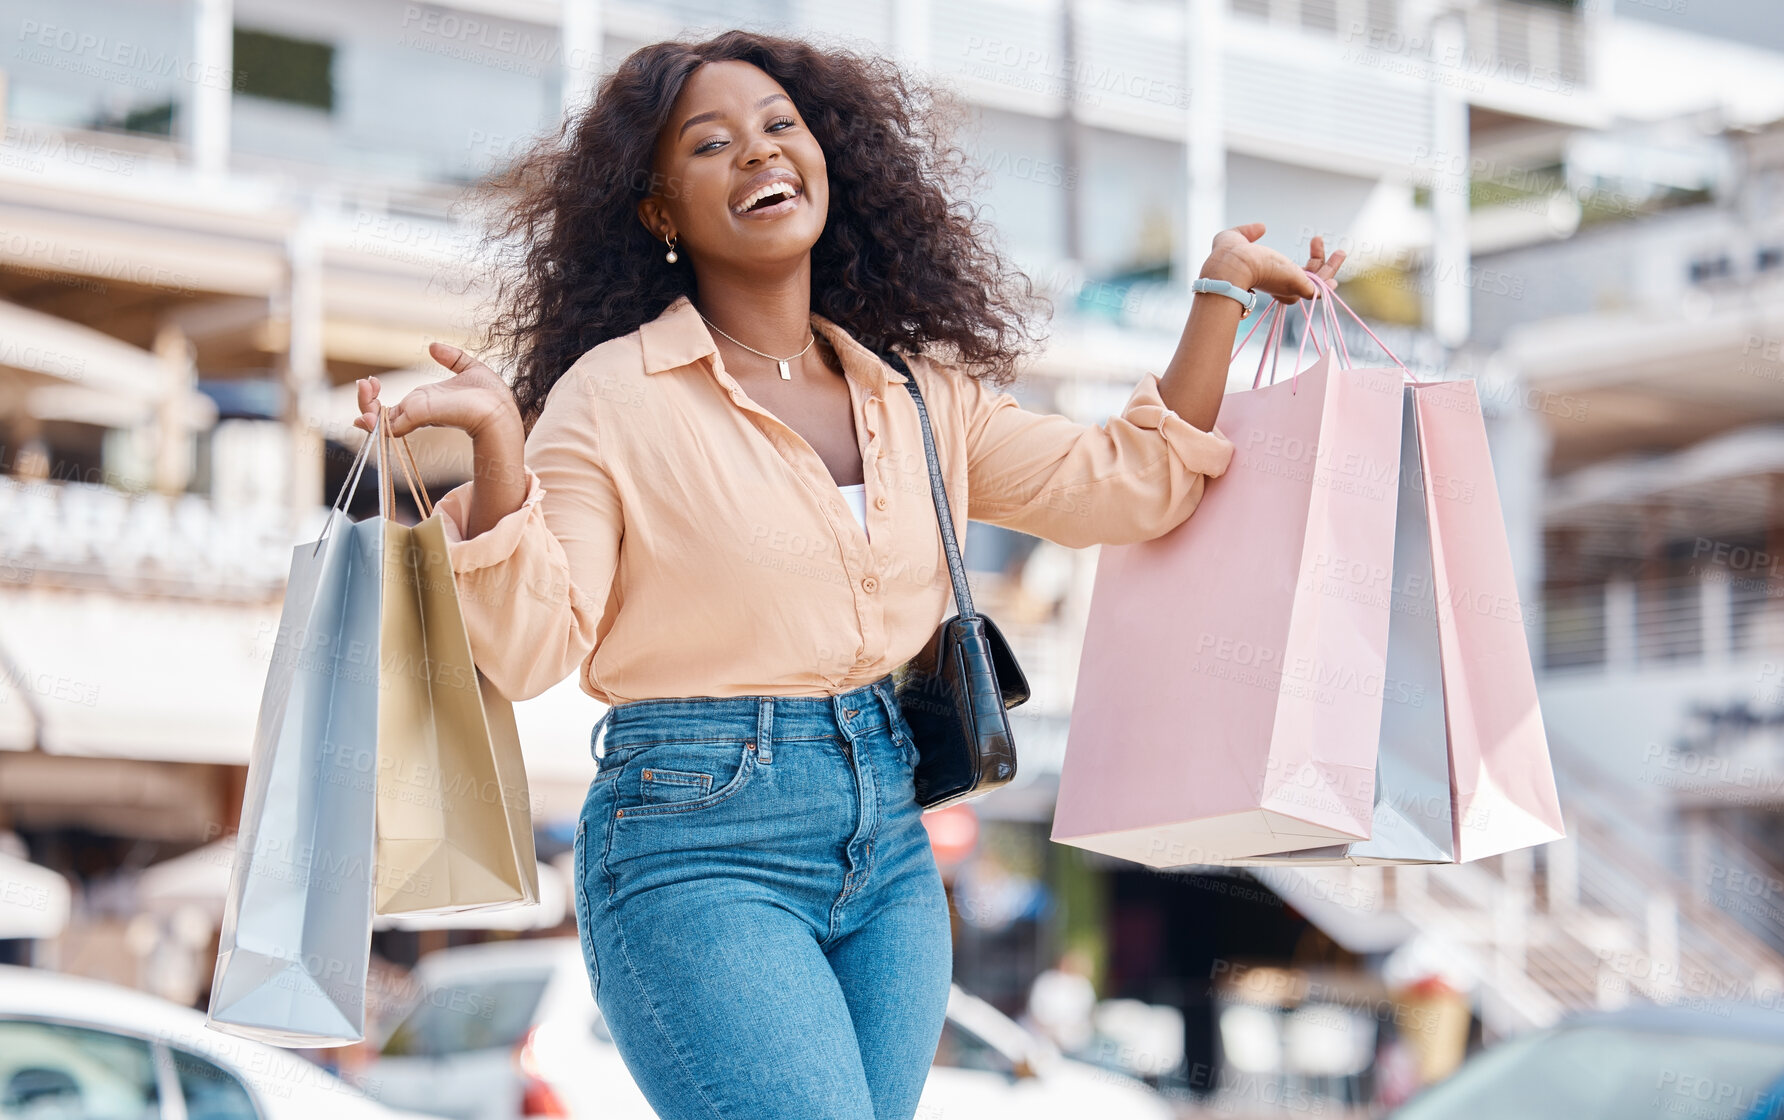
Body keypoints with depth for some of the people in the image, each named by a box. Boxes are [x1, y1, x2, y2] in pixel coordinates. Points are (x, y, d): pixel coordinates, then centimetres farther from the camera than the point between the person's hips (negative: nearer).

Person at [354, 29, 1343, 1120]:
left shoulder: (918, 397, 12)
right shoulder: (612, 397, -4)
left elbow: (1130, 483, 10)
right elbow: (531, 647, -10)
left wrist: (1222, 291, 6)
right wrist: (497, 449, -23)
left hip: (889, 840, 6)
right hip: (699, 844, -6)